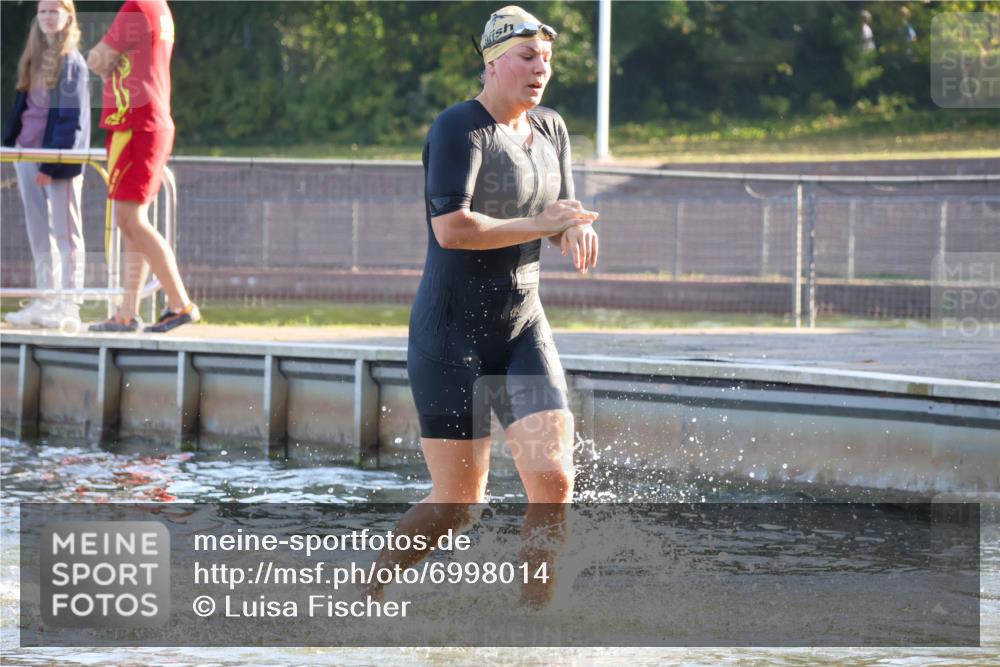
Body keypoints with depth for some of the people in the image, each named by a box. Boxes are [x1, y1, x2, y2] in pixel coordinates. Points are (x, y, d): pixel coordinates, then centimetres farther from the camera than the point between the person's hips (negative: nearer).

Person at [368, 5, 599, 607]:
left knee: (554, 478, -11)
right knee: (457, 503, -1)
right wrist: (540, 225, -19)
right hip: (452, 332, -6)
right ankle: (368, 589, 24)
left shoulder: (552, 131, 10)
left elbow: (565, 223, 17)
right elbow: (452, 228, -25)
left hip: (524, 330, 6)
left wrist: (579, 230, -8)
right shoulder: (460, 129, -14)